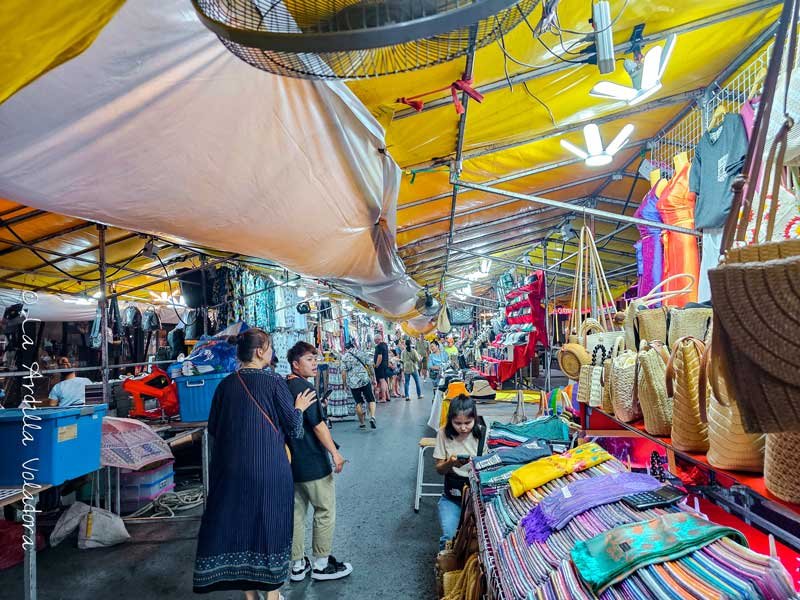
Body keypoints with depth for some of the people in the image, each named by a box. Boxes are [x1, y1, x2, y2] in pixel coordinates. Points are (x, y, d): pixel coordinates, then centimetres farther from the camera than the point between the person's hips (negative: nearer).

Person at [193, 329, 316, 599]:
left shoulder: (226, 384, 0)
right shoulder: (274, 383, -13)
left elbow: (213, 428, 10)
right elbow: (293, 428, -8)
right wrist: (299, 407, 10)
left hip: (231, 469, 4)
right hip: (269, 470, -4)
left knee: (237, 523, 16)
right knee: (270, 525, 12)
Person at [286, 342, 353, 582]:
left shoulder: (284, 386, 7)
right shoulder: (304, 387, -19)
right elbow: (318, 424, -22)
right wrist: (335, 452, -17)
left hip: (292, 461, 8)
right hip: (313, 463, -8)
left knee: (297, 511, 16)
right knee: (326, 511, 7)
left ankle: (298, 565, 26)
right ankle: (321, 564, 18)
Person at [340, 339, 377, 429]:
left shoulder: (344, 357, 1)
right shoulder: (363, 353, 3)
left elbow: (344, 372, -2)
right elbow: (370, 366, 1)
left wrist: (345, 384, 7)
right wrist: (373, 378, 10)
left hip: (352, 382, 1)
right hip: (365, 380, 0)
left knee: (358, 402, 10)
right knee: (371, 399, 7)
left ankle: (362, 423, 17)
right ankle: (372, 417, -15)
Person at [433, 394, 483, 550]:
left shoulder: (482, 433, -10)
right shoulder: (444, 433, -7)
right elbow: (439, 469, 1)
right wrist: (450, 463, -21)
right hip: (452, 494, 1)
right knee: (449, 536, -17)